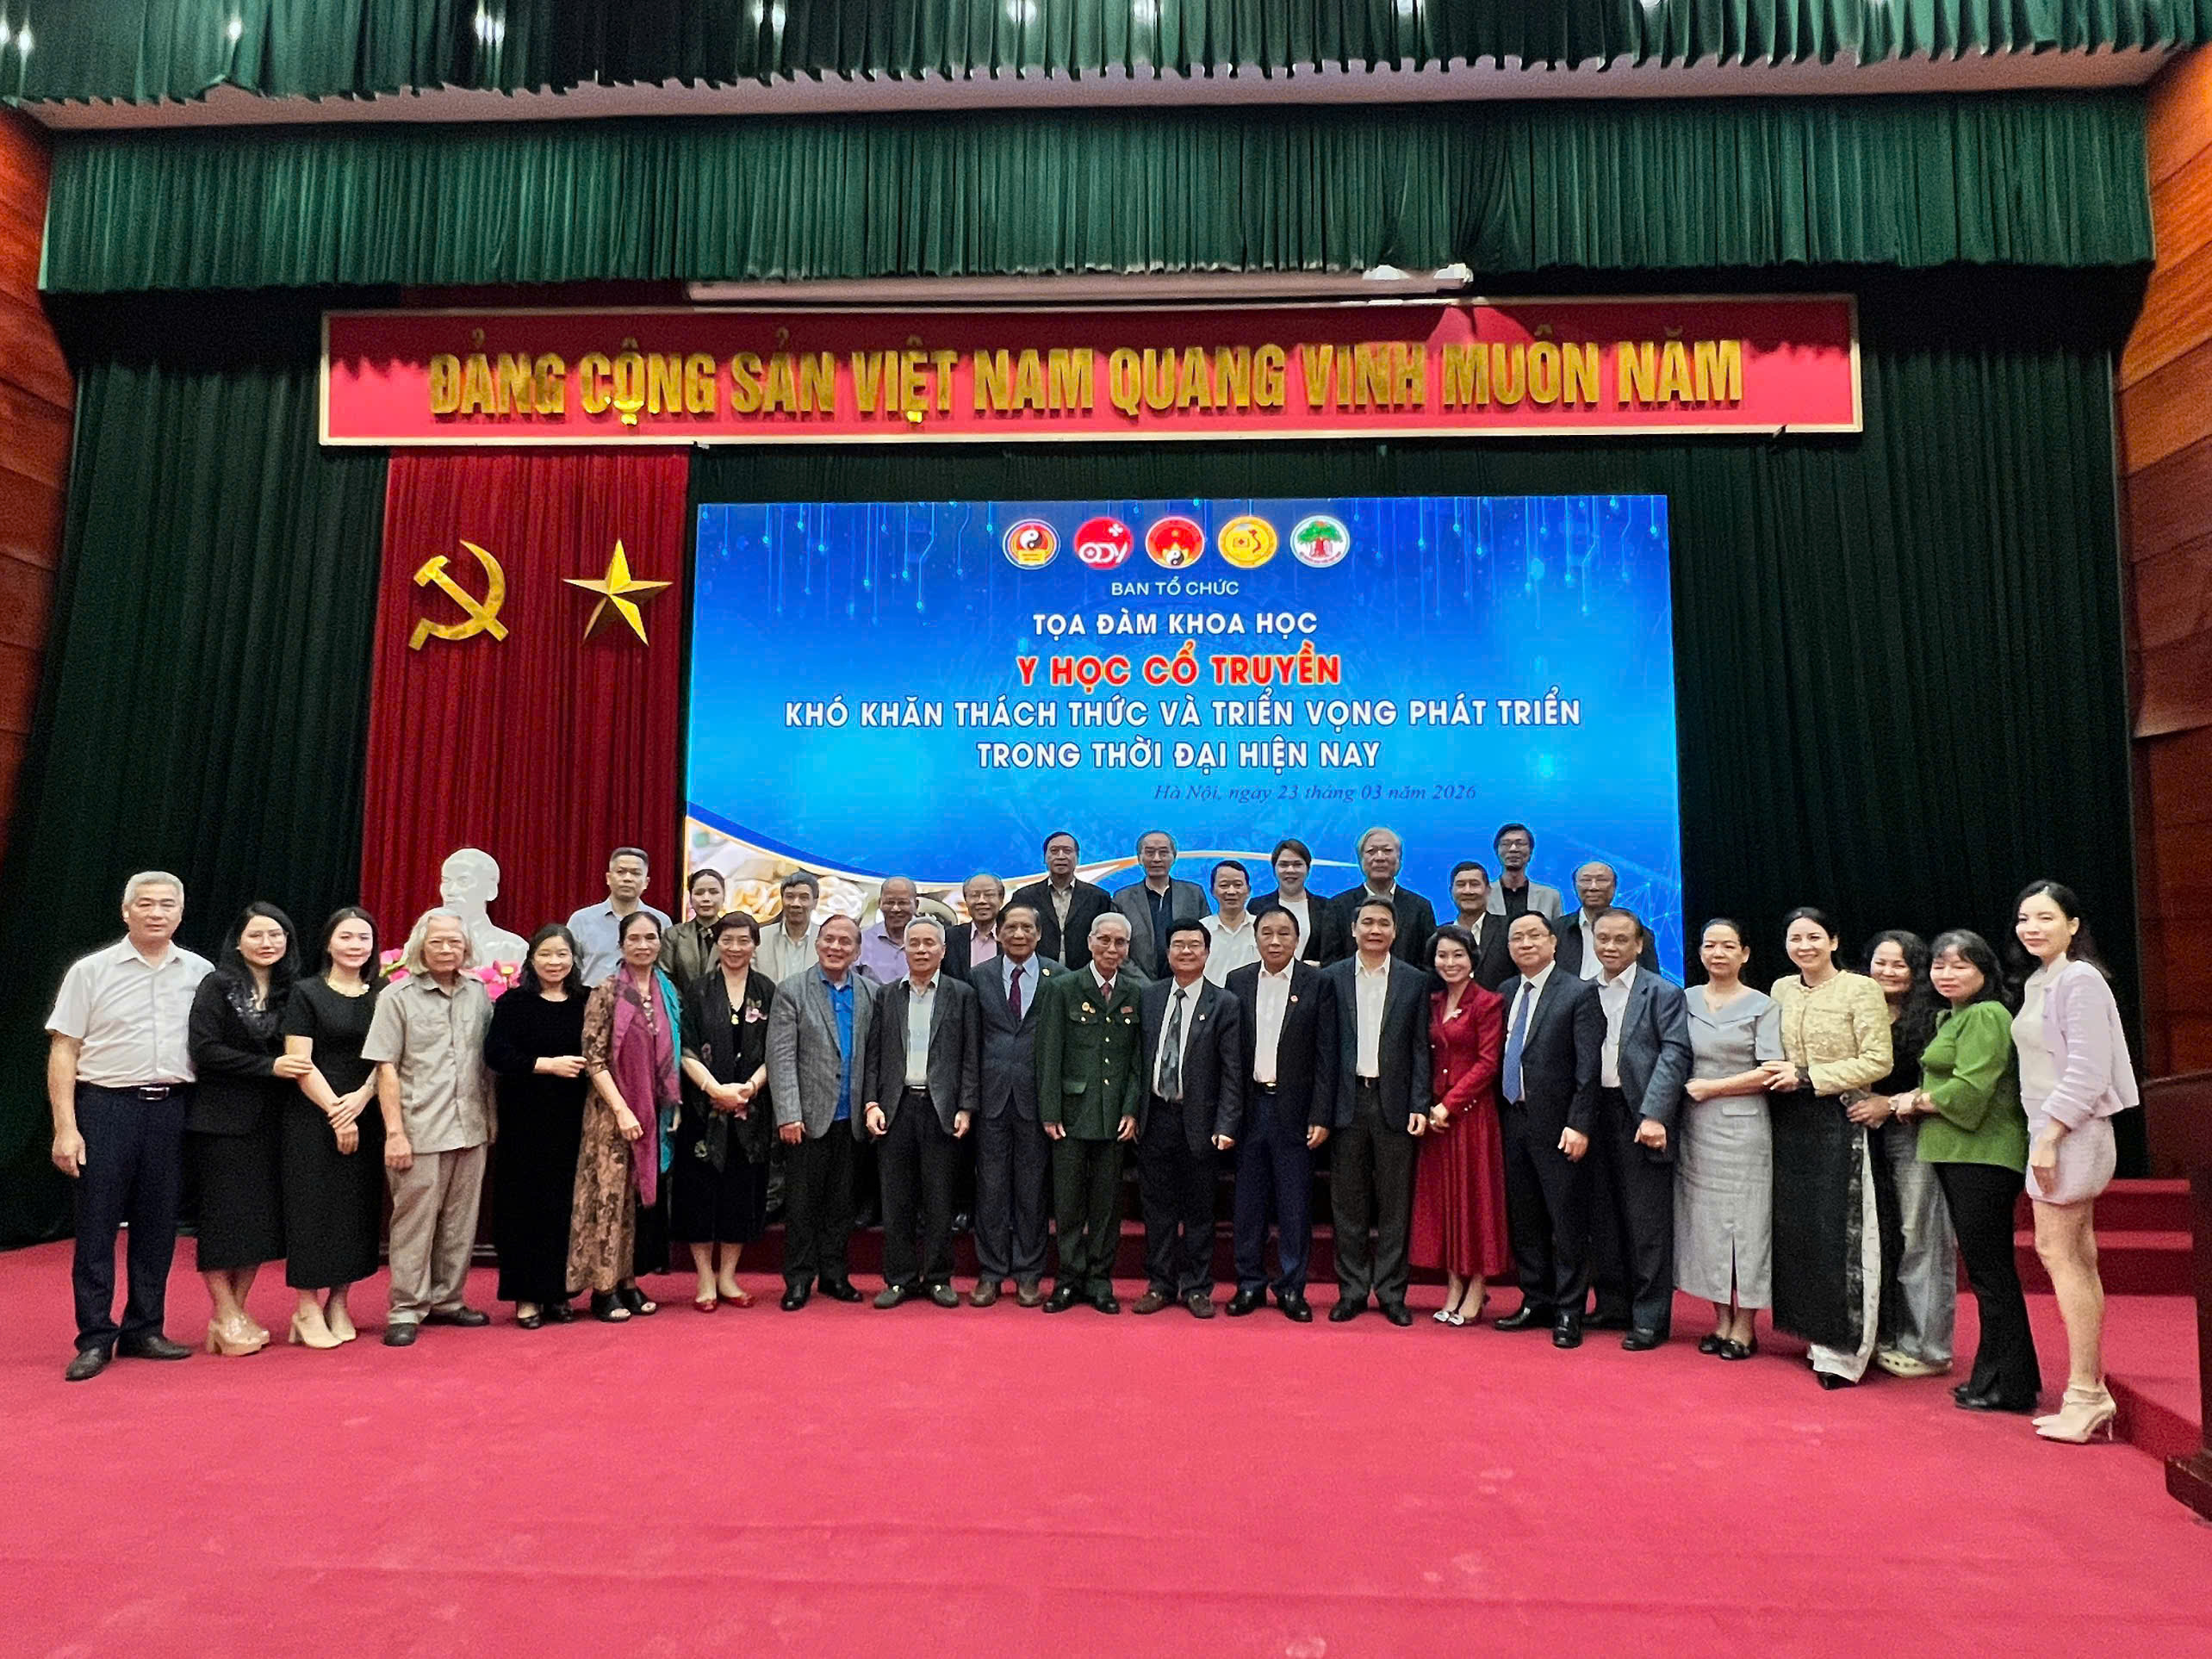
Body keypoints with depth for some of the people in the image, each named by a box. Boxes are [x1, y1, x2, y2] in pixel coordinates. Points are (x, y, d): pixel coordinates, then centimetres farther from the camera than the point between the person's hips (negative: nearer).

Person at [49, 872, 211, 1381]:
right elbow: (63, 1052, -1)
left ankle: (143, 1330, 19)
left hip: (172, 1109, 2)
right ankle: (94, 1339, 11)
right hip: (107, 1107, -2)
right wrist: (65, 1128, -8)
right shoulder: (91, 971, 0)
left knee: (158, 1225, 8)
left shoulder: (200, 973, 6)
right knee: (97, 1226, 1)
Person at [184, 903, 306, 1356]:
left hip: (271, 1122, 5)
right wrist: (268, 1067, -17)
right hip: (222, 1118, -4)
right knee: (225, 1215, -1)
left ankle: (238, 1313, 17)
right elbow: (205, 1051, -12)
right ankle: (224, 1316, 10)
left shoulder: (290, 991, 8)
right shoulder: (217, 986, -4)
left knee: (262, 1216, 6)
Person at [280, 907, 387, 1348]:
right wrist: (335, 1112, -13)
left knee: (358, 1208, 5)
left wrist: (361, 1098, -12)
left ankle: (339, 1304, 16)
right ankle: (308, 1311, 9)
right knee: (314, 1207, -1)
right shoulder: (306, 993, -1)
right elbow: (300, 1062, -7)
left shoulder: (382, 995, 9)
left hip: (365, 1118, 4)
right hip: (313, 1118, -3)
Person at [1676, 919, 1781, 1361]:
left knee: (1745, 1219, 2)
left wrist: (1713, 1087, -11)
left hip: (1742, 1126, -4)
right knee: (1705, 1220, 7)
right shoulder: (1686, 1001, 9)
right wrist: (1680, 1090, -3)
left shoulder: (1762, 1006, -1)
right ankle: (1721, 1319, 18)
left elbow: (1770, 1072, -9)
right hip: (1695, 1128, 4)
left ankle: (1745, 1325, 12)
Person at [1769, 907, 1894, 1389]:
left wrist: (1808, 1077, -14)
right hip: (1790, 1121, 6)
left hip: (1840, 1120, -6)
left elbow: (1878, 1062, -11)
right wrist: (1779, 1076, 3)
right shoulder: (1782, 990, 11)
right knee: (1797, 1228, 9)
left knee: (1839, 1233, -4)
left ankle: (1843, 1349, 3)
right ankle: (1815, 1331, 21)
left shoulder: (1860, 990, -6)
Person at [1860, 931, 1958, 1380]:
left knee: (1918, 1237, -2)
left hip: (1915, 1136, -5)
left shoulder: (1933, 1019, -5)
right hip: (1869, 1137, 5)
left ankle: (1925, 1347, 9)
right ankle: (1887, 1335, 19)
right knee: (1877, 1236, 8)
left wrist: (1891, 1105, -15)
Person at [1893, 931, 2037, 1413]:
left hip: (1982, 1157, -10)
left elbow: (1970, 1090, -20)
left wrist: (1916, 1102, -7)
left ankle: (2005, 1386, 5)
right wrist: (1919, 1098, 3)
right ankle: (2000, 1375, 23)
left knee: (1989, 1269, -3)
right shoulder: (1950, 1017, 18)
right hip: (1959, 1156, 10)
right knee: (1987, 1268, 14)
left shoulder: (1985, 1016, -12)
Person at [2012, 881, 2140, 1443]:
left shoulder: (2078, 980, -12)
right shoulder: (2039, 983, 15)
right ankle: (2092, 1393, 16)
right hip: (2053, 1132, 9)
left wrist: (2049, 1135, -19)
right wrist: (2043, 1137, 15)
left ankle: (2083, 1395, -2)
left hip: (2071, 1132, -9)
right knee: (2077, 1259, 10)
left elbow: (2088, 1069, -19)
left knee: (2058, 1252, -7)